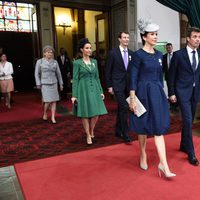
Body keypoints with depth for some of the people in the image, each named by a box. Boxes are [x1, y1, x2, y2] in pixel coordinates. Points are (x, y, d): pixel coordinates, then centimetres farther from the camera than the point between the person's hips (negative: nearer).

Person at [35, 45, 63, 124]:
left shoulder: (55, 62, 6)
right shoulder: (40, 61, 0)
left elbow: (58, 73, 11)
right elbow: (37, 74, 3)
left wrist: (61, 83, 12)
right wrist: (38, 84, -3)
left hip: (54, 83, 3)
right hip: (45, 84, -3)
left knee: (54, 101, 1)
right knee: (48, 101, -9)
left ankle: (53, 117, 10)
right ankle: (45, 114, 19)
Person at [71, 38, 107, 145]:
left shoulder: (94, 62, 10)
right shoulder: (77, 63, -3)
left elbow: (97, 77, 14)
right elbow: (75, 79, -5)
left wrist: (101, 91, 10)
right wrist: (74, 95, -10)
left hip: (94, 89, 4)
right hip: (83, 89, -4)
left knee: (96, 113, 2)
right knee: (85, 114, 2)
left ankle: (92, 131, 28)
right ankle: (88, 136, 17)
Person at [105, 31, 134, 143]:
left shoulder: (131, 53, 8)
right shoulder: (113, 53, -5)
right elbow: (108, 71, -3)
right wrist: (109, 86, -6)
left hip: (128, 85, 5)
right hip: (118, 85, -5)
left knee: (121, 108, 14)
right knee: (124, 108, -13)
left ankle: (118, 131, 27)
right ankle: (125, 134, -4)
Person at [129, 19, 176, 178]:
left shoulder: (159, 54, 10)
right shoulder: (138, 55, -8)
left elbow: (160, 76, 16)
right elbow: (133, 77, -9)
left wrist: (162, 93, 16)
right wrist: (132, 98, -13)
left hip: (157, 93, 5)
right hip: (143, 93, -5)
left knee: (159, 128, -1)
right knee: (143, 126, 9)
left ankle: (163, 164, 0)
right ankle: (143, 155, 29)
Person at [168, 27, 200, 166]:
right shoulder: (178, 54, -6)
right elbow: (171, 75, -4)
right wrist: (171, 93, -8)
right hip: (183, 92, -5)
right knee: (188, 120, -10)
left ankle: (183, 145, 32)